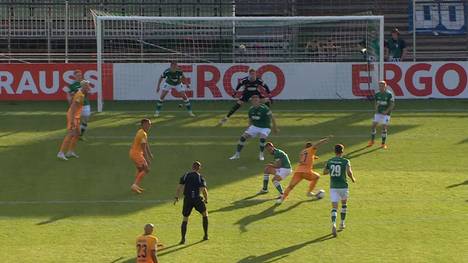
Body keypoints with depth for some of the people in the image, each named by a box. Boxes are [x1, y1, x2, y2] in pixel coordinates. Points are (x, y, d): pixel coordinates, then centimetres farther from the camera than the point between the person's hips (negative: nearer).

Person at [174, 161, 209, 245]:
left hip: (187, 199, 2)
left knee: (185, 218, 11)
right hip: (197, 198, -2)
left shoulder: (185, 176, 8)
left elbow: (179, 187, -2)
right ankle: (206, 235, 23)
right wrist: (206, 199, 6)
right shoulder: (200, 177, 0)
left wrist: (176, 197, 2)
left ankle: (183, 239, -2)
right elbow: (203, 190, -8)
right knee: (205, 213, 22)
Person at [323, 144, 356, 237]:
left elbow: (324, 172, 12)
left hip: (333, 187, 2)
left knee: (334, 207, -2)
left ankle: (333, 224, -26)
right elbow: (349, 172, -18)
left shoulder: (329, 161, 2)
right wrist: (353, 179, 2)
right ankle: (342, 223, 31)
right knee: (344, 204, 25)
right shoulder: (345, 161, -9)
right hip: (343, 186, -2)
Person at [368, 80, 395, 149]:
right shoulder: (377, 94, 3)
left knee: (384, 128, -4)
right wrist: (376, 109, -2)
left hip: (386, 113, -4)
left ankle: (383, 143, 7)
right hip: (378, 113, 4)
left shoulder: (389, 94, -11)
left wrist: (387, 111, -20)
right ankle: (372, 141, 14)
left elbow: (392, 105, -10)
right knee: (373, 125, -1)